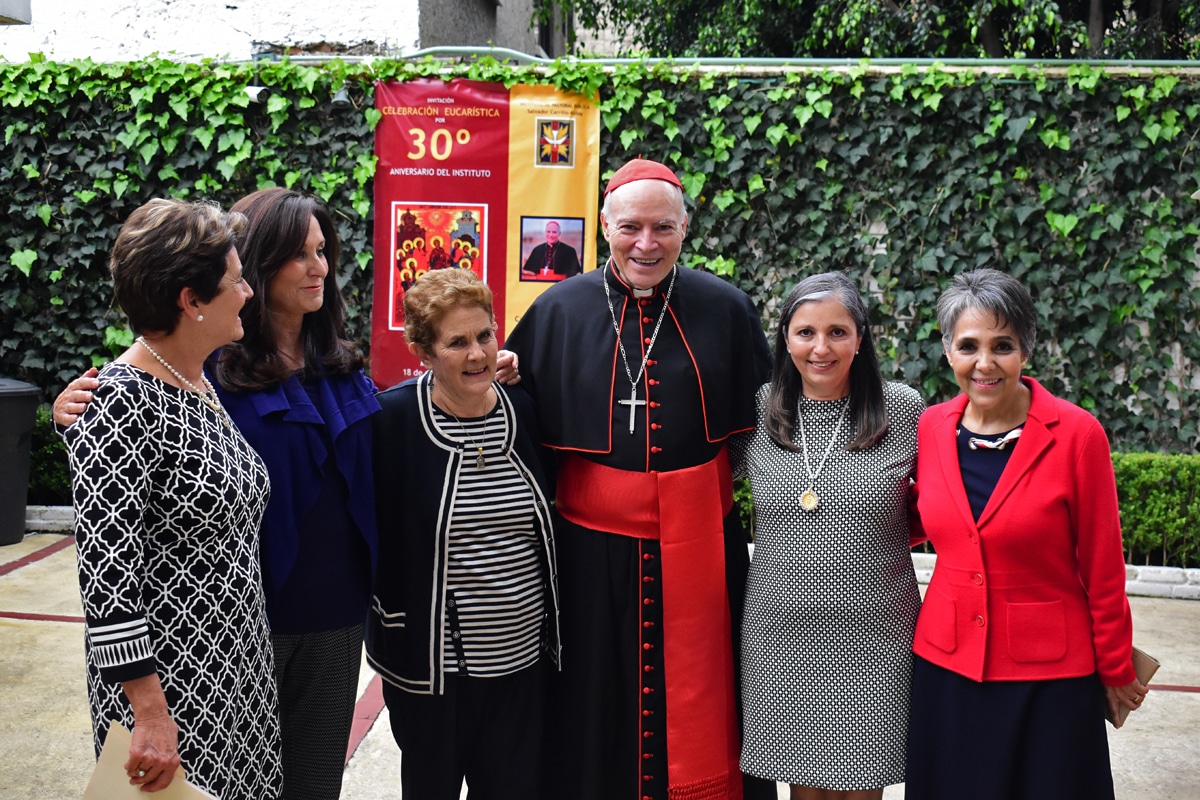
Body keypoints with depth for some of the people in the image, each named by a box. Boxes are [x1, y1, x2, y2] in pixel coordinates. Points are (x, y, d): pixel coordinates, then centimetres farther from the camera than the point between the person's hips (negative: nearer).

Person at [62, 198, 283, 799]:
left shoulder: (207, 383, 7)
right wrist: (150, 713, -22)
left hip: (237, 669, 8)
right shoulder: (121, 400, -19)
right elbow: (104, 565, -22)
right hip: (170, 681, -8)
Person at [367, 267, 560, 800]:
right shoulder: (394, 419, -11)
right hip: (431, 661, -3)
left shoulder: (523, 410, 2)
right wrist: (392, 627, -6)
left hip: (522, 655, 4)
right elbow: (374, 528, -6)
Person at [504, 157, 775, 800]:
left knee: (697, 710, 10)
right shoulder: (559, 310, 1)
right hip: (593, 555, 0)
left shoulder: (726, 311, 2)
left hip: (699, 550, 0)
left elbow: (759, 429, 10)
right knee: (595, 716, 11)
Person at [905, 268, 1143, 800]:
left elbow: (1102, 566, -6)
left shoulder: (1077, 434, -13)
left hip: (1049, 675, -3)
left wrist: (1116, 669, 1)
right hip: (945, 663, 4)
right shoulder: (930, 428, -1)